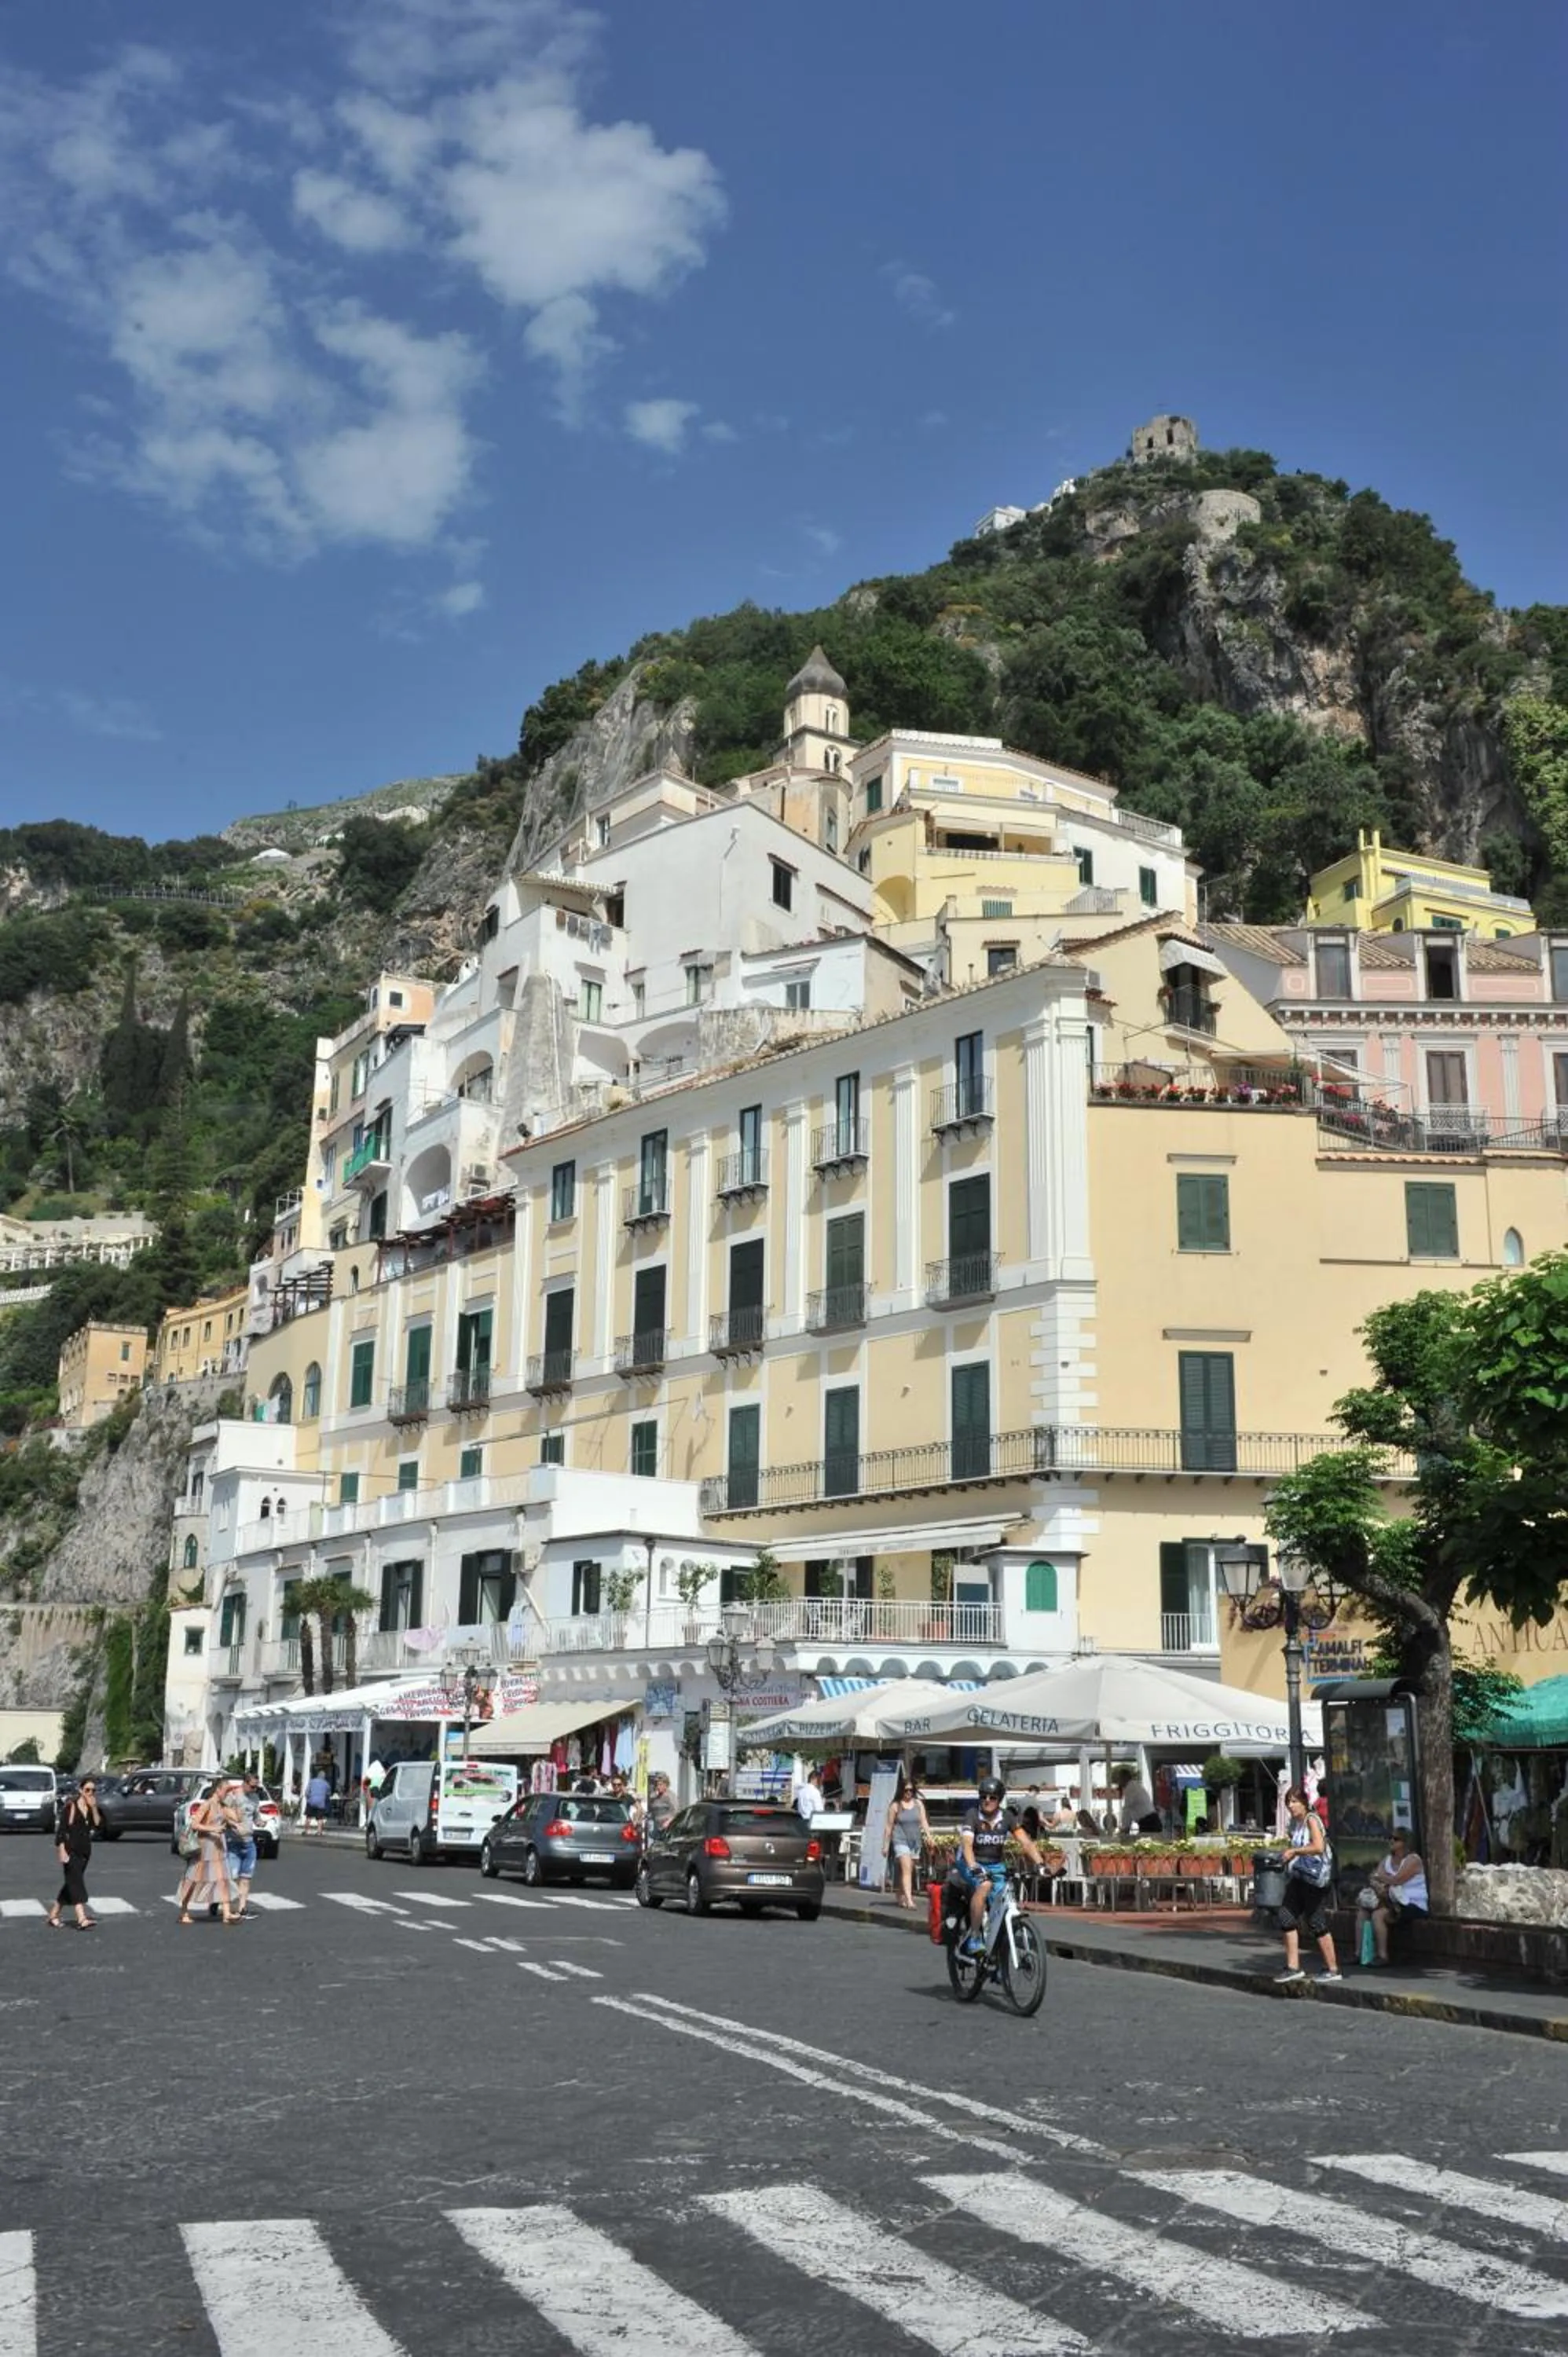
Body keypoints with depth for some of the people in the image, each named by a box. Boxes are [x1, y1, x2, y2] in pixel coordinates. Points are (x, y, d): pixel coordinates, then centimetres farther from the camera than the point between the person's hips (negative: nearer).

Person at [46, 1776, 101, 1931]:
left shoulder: (93, 1807, 7)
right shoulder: (71, 1806, -9)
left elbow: (98, 1824, -6)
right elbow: (61, 1828, -10)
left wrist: (93, 1808, -13)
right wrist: (62, 1850, -15)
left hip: (85, 1850, 7)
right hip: (71, 1850, -7)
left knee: (71, 1883, 12)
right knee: (76, 1883, -13)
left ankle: (53, 1915, 25)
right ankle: (82, 1919, -23)